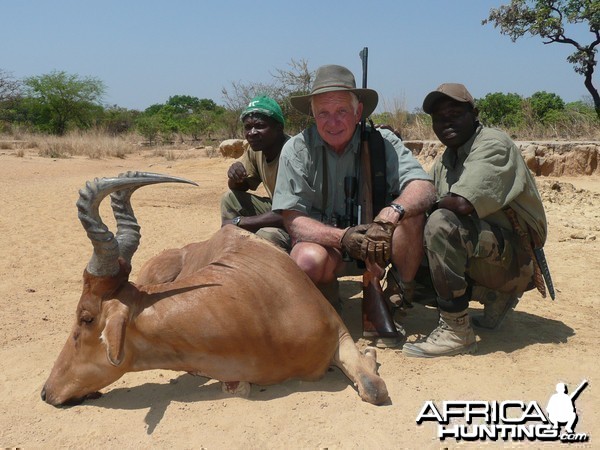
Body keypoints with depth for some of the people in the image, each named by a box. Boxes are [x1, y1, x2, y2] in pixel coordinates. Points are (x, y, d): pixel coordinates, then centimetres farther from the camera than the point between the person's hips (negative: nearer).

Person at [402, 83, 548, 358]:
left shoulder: (492, 144, -14)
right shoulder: (445, 161, 13)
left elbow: (463, 203, -29)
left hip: (514, 255, -9)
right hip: (482, 254, 9)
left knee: (441, 223, -30)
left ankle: (456, 331, -22)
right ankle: (495, 296, 13)